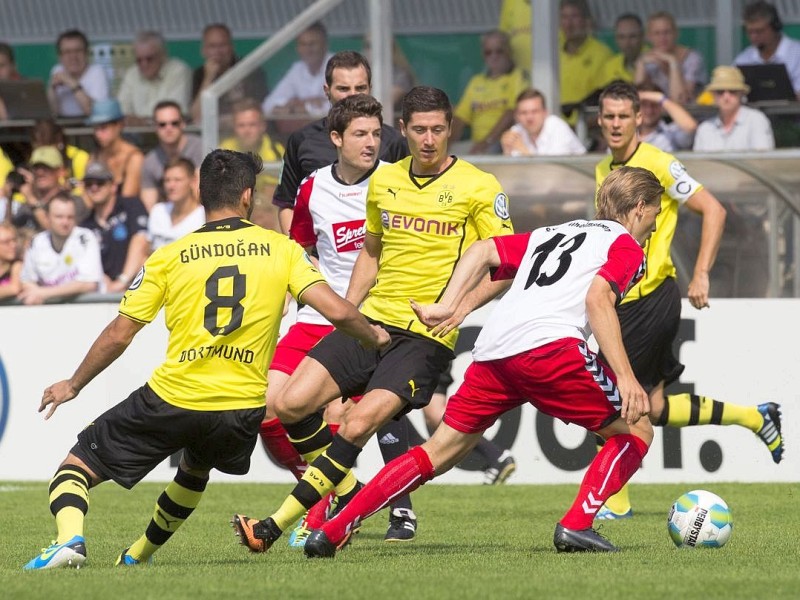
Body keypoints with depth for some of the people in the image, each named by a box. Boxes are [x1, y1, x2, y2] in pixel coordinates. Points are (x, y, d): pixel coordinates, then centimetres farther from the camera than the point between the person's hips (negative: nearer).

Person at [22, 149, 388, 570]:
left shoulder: (169, 257, 1)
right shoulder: (280, 249, 2)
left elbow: (119, 335, 2)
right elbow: (338, 312, -5)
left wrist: (73, 385, 16)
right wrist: (375, 337, 16)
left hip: (172, 398, -3)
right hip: (243, 407, 3)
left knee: (77, 466, 9)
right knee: (196, 468, 37)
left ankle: (70, 538, -20)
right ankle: (139, 555, 46)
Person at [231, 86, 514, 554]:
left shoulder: (479, 188, -5)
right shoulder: (384, 182, 12)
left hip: (427, 336, -6)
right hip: (371, 321, 6)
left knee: (358, 425, -21)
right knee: (290, 405, -8)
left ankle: (277, 526, -16)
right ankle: (350, 497, 13)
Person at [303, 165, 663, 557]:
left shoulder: (550, 235, 34)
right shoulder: (627, 246, 13)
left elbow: (482, 251, 22)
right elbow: (598, 298, -7)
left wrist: (445, 307, 16)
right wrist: (625, 376, -14)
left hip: (490, 353, 6)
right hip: (550, 346, -6)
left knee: (439, 452, 13)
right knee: (635, 432, 9)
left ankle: (331, 532, 5)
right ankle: (576, 526, -7)